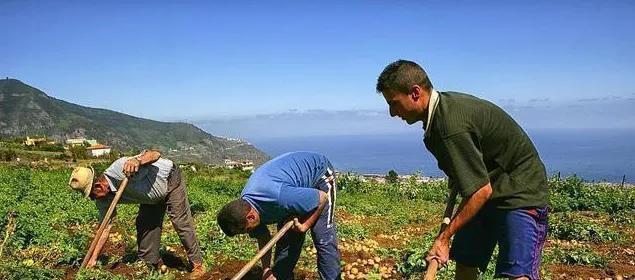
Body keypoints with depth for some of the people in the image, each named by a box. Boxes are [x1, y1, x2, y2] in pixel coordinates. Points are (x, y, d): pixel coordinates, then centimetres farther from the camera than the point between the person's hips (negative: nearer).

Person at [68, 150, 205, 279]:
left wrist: (137, 160, -58)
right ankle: (150, 265, 21)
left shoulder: (120, 168, -36)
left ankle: (197, 265, 0)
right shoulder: (103, 201, -11)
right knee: (143, 225, 6)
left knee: (181, 223, -9)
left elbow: (156, 154, -37)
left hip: (171, 180, -8)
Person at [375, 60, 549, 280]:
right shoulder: (444, 104, -1)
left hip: (520, 192, -10)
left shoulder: (451, 126, -31)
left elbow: (482, 191, -28)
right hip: (488, 187, 10)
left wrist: (444, 237, -21)